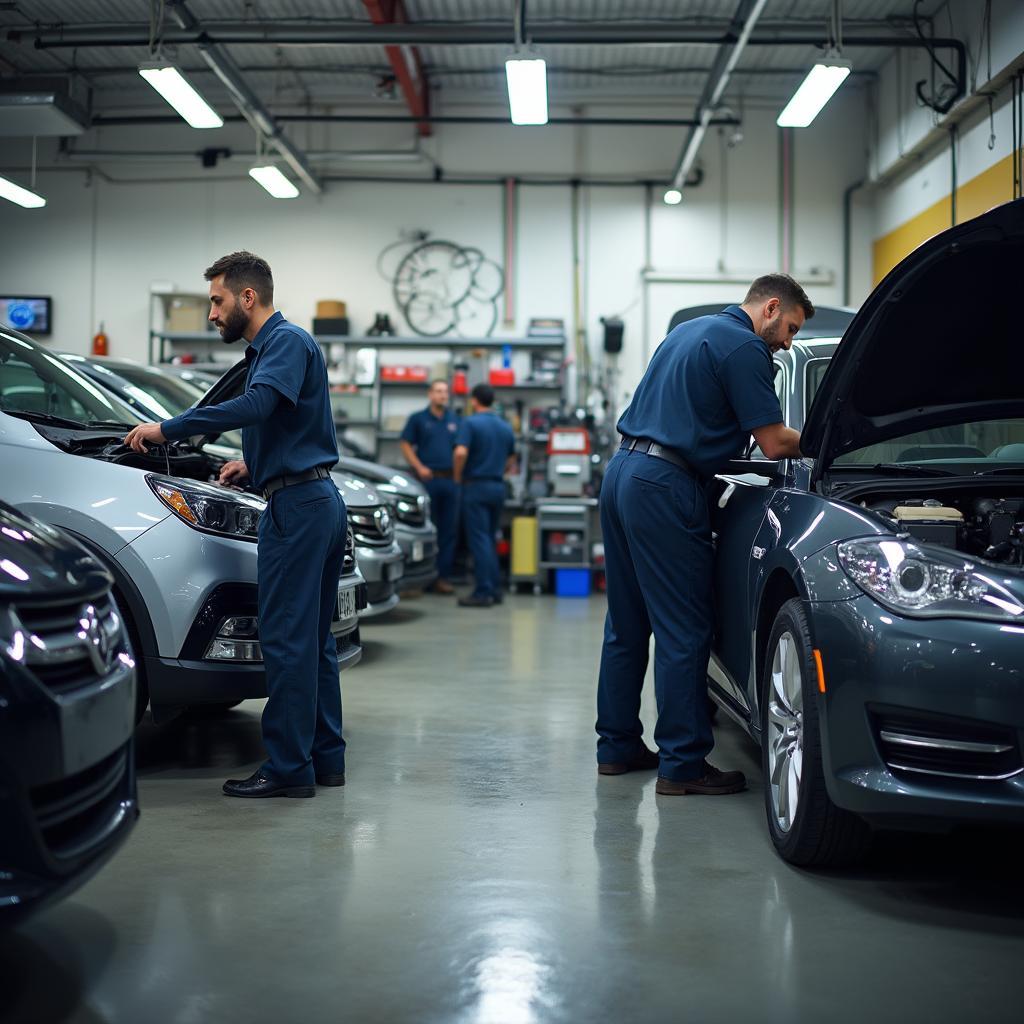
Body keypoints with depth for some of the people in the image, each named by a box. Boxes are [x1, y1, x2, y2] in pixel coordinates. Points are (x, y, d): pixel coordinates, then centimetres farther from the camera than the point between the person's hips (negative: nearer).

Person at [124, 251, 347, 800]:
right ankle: (325, 757, 18)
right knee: (314, 639, 12)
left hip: (297, 504, -11)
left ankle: (288, 767, -4)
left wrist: (167, 429, -24)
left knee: (286, 639, -8)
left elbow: (257, 405, -26)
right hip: (320, 500, 11)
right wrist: (254, 465, 16)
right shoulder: (270, 346, 23)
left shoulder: (288, 341, -9)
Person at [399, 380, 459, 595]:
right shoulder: (418, 419, 4)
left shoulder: (454, 420, 14)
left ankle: (443, 576, 7)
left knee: (448, 530, 2)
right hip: (428, 478, -4)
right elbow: (405, 445, 1)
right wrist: (419, 467, -10)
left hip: (450, 479, 4)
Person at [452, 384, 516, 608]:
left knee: (479, 540, -5)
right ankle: (494, 589, 15)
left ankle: (483, 593, -7)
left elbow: (460, 453, -22)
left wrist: (458, 477, -7)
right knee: (489, 540, 15)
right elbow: (510, 462, 18)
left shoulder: (470, 423, -9)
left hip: (476, 487, -6)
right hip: (498, 487, 6)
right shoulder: (505, 427, 12)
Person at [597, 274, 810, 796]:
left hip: (622, 473, 10)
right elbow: (775, 444, -11)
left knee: (627, 621, 15)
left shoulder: (690, 331, 22)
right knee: (683, 630, -5)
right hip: (664, 488, -10)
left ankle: (618, 746, 22)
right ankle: (683, 763, -1)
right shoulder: (744, 347, -7)